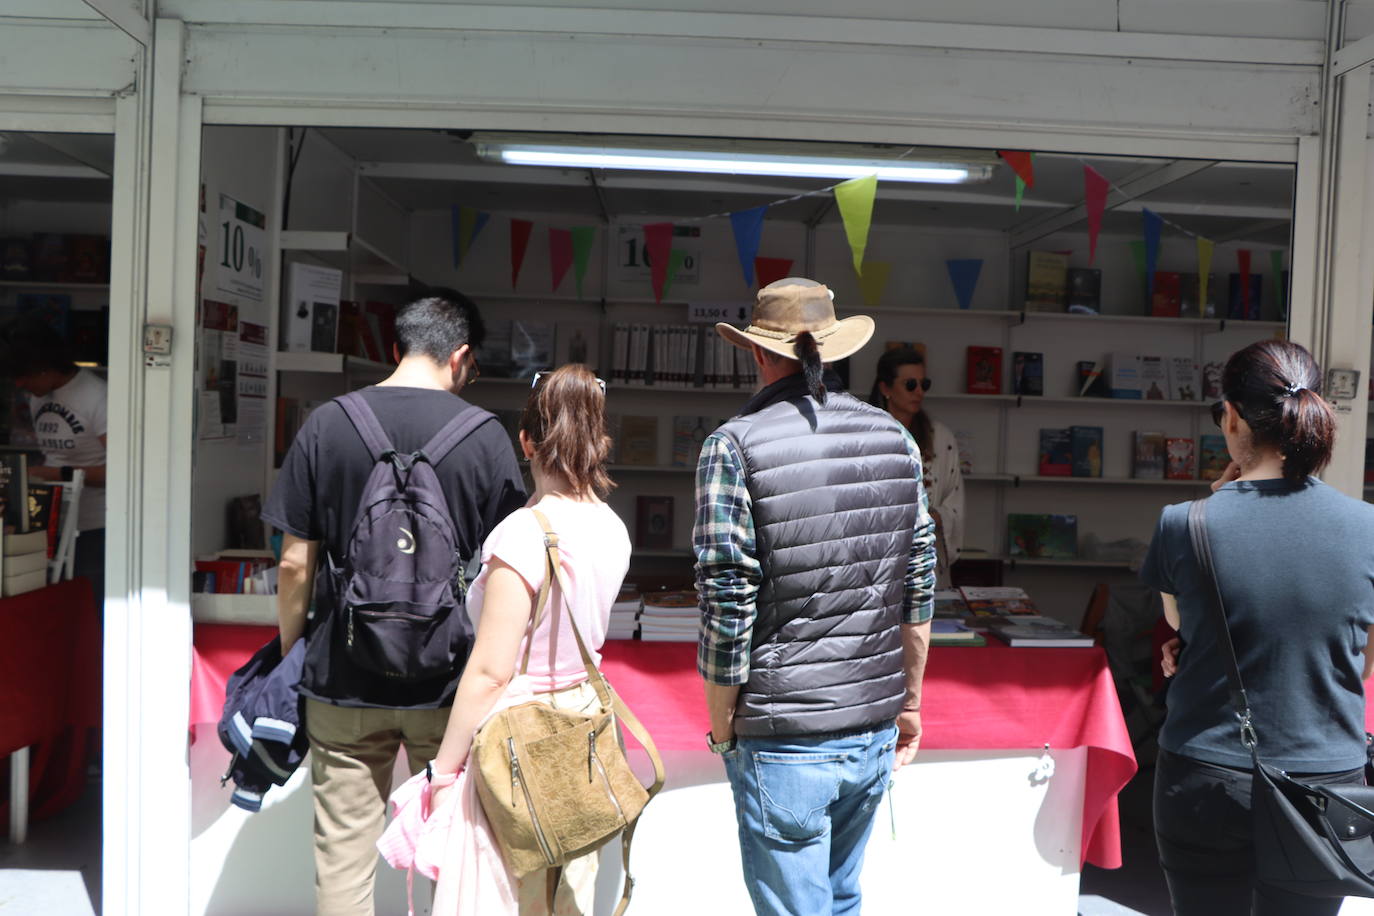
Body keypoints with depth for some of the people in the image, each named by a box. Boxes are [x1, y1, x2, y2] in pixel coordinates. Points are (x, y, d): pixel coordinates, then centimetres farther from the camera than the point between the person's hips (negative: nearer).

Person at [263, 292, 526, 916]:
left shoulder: (326, 425, -2)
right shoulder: (485, 435, -6)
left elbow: (295, 565, -1)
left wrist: (290, 654, 14)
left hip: (342, 679, 1)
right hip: (449, 681, -1)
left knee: (342, 858, 12)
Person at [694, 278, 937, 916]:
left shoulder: (735, 447, -13)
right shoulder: (896, 439, 3)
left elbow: (728, 609, -15)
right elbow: (919, 588, 7)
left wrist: (722, 728, -2)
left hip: (783, 742, -5)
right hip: (875, 728, 5)